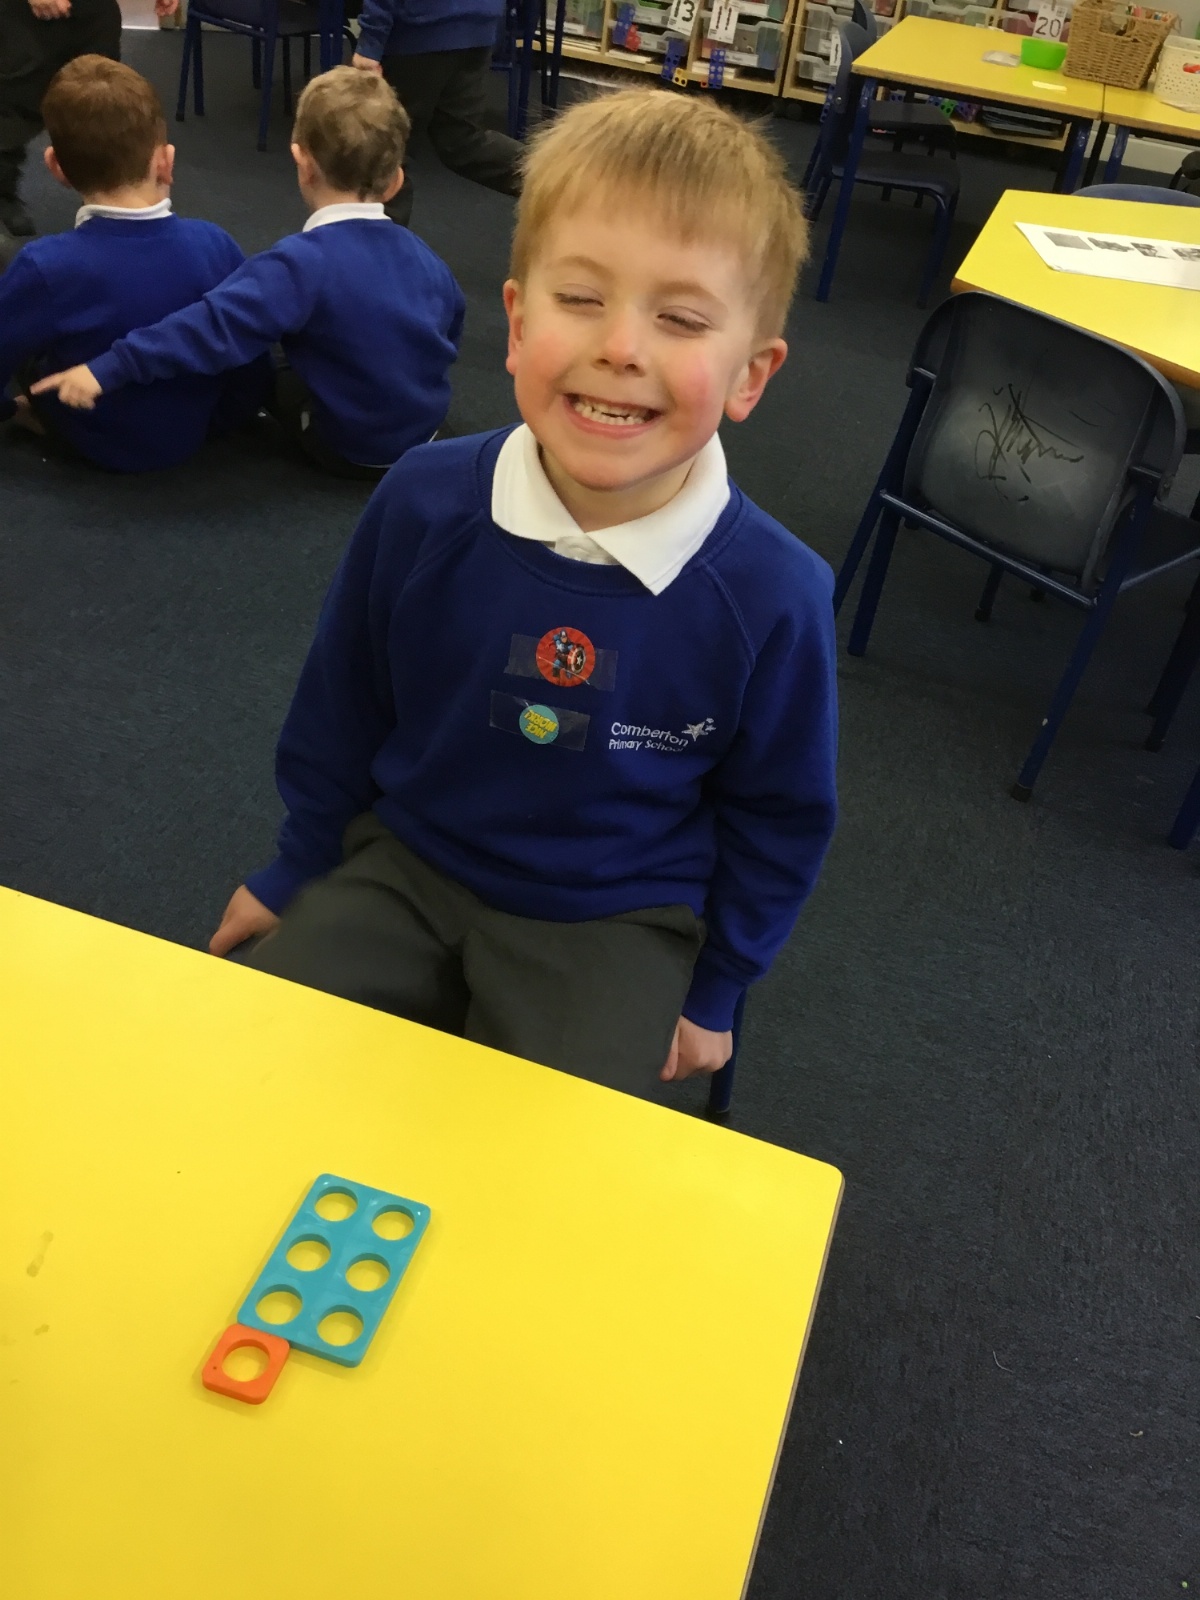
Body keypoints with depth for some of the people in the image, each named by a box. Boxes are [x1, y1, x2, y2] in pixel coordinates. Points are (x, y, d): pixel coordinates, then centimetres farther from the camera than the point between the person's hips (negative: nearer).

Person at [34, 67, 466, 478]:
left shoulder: (302, 261, -22)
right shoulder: (424, 257, -2)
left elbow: (216, 324, -32)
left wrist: (110, 369, -33)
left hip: (351, 450, -5)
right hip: (427, 430, 6)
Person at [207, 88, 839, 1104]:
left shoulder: (775, 596, -22)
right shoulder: (422, 503, -17)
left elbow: (778, 817, -4)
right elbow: (343, 709, 1)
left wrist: (713, 992, 3)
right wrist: (296, 874, 11)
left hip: (615, 926, -2)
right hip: (404, 864, 3)